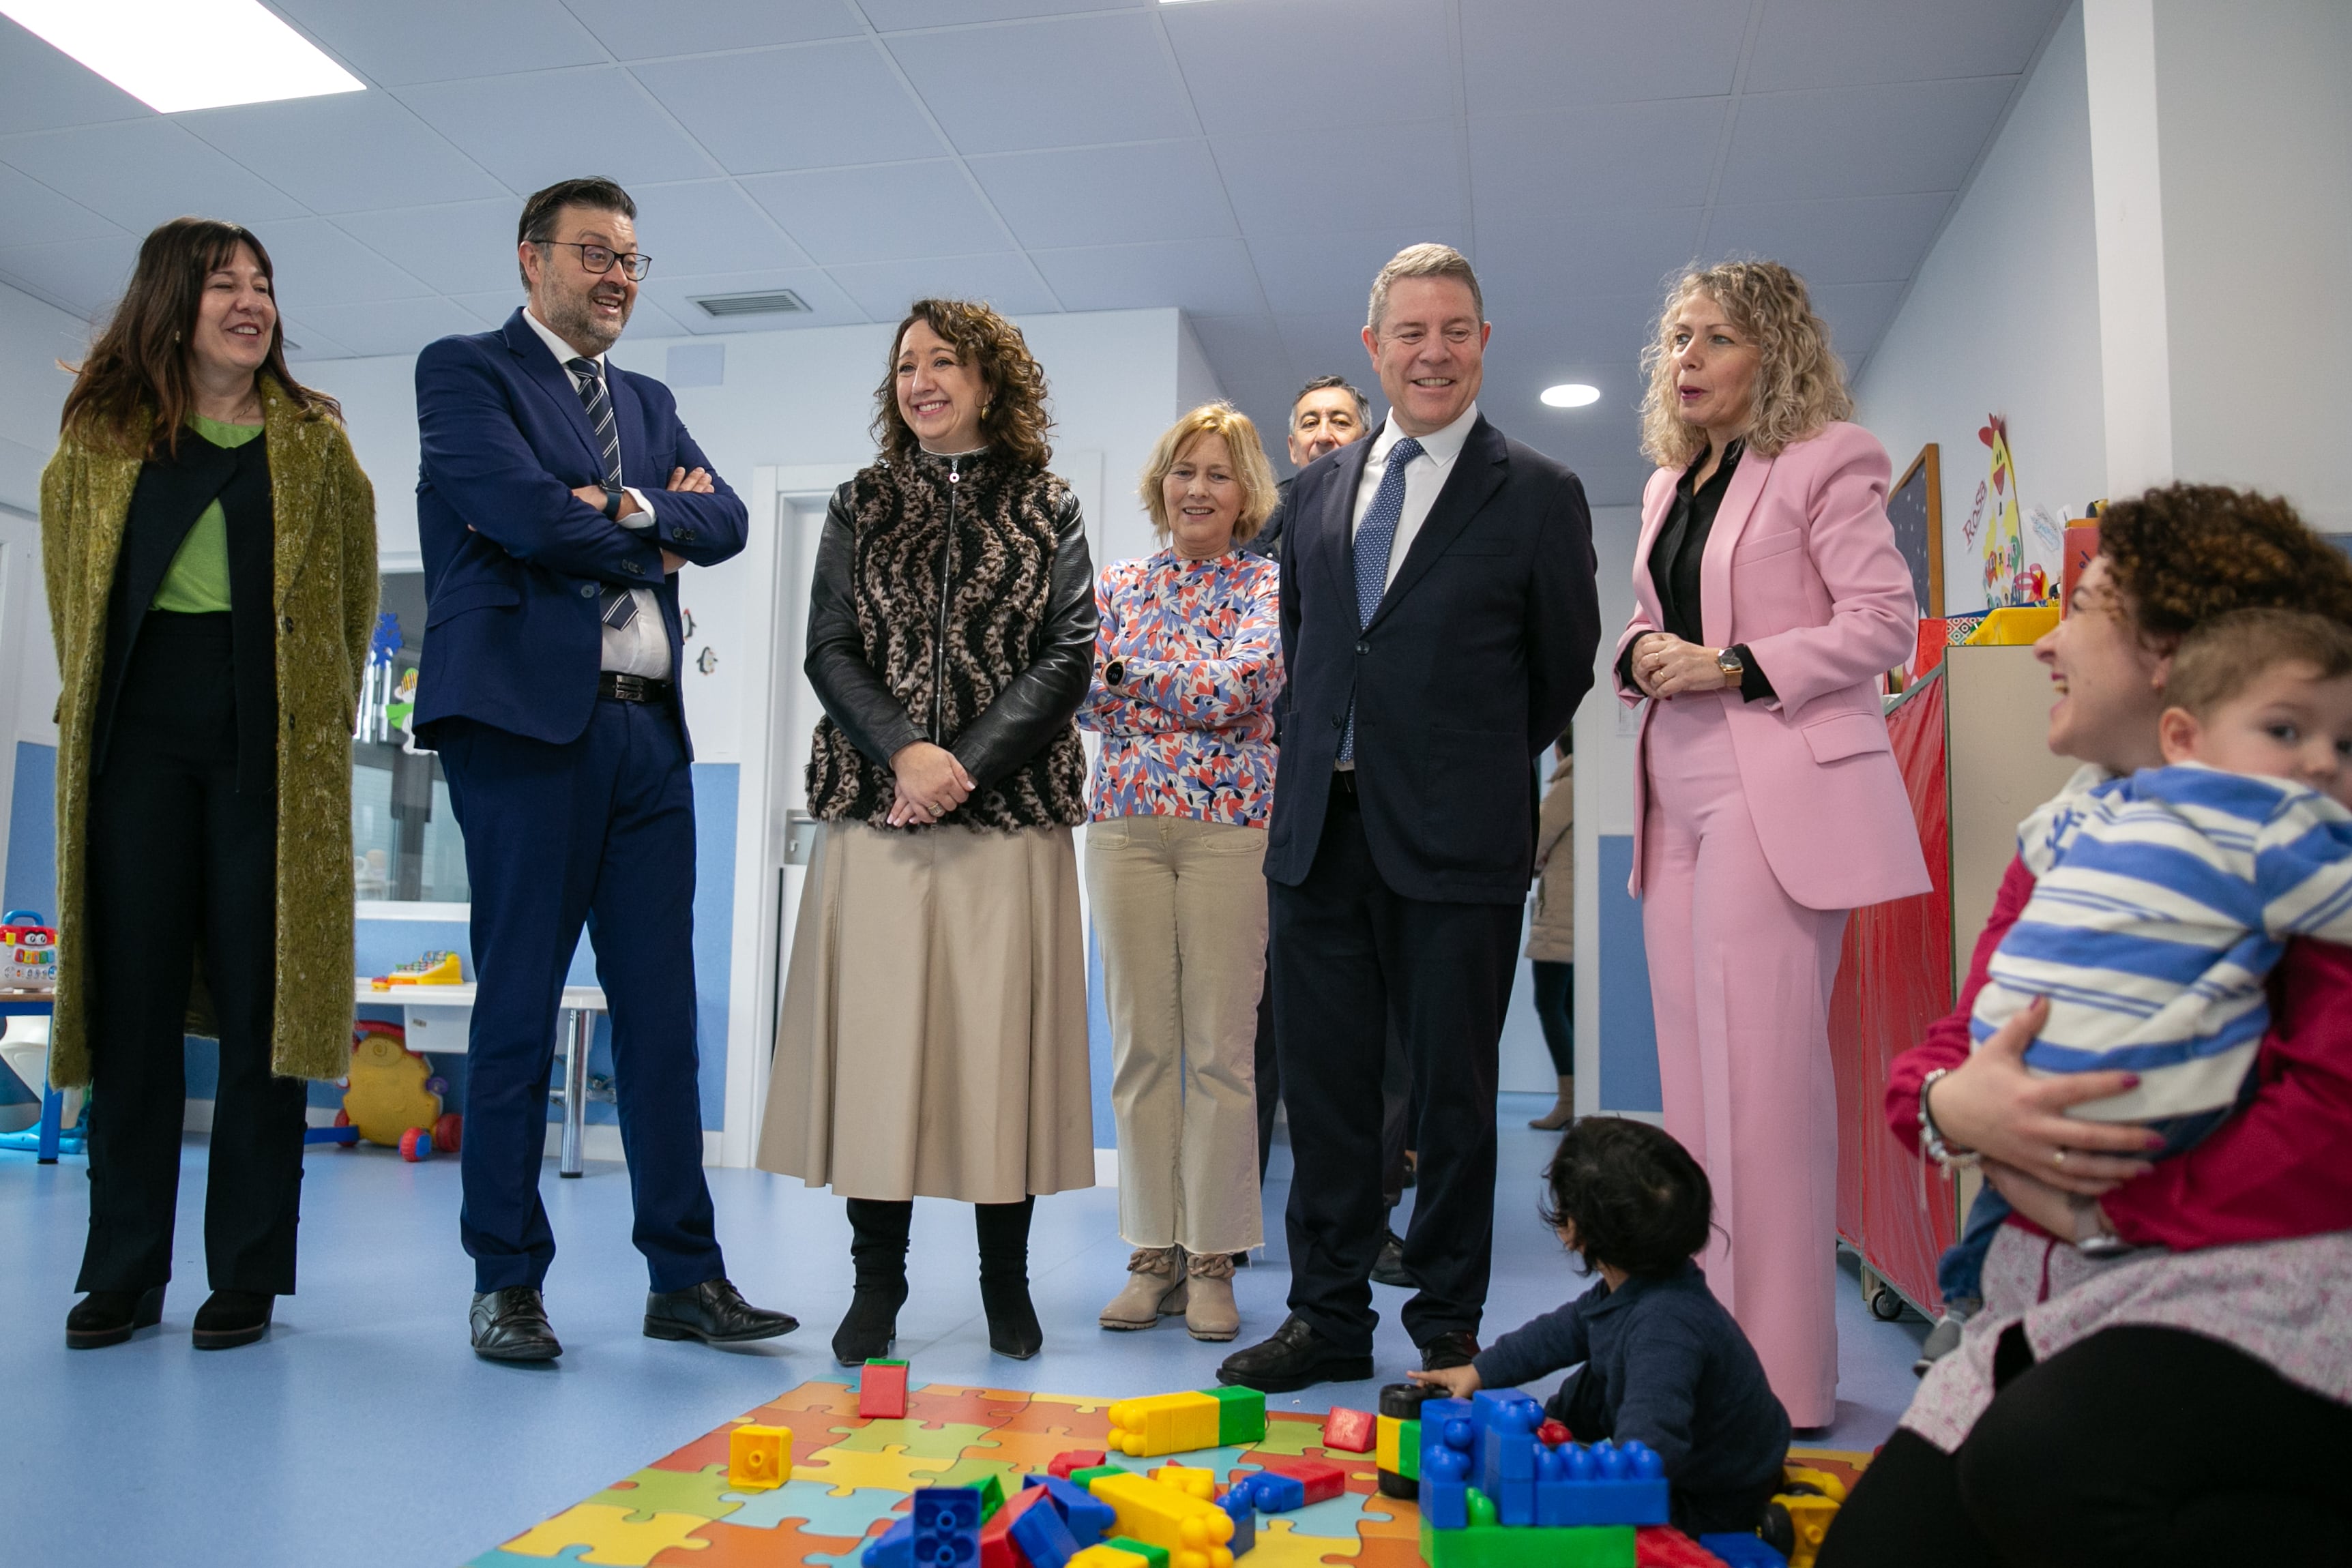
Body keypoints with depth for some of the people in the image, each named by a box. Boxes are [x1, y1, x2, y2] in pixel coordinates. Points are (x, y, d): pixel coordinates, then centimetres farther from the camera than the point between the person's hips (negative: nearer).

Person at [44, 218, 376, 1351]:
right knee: (131, 995, 3)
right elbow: (69, 576, 22)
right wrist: (89, 700, 16)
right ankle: (122, 1272, 12)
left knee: (263, 1000, -1)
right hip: (139, 732, 1)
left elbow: (354, 597, 14)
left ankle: (248, 1273, 6)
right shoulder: (102, 434, 11)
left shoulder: (314, 442, 9)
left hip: (271, 740, -1)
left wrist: (324, 720, 8)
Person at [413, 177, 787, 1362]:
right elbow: (521, 511, -12)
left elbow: (724, 520, 9)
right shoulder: (464, 370, 6)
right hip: (528, 719, -5)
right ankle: (507, 1281, 10)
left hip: (649, 730, 6)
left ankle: (686, 1276, 9)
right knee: (518, 1007, -1)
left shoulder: (649, 404, 24)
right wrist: (651, 547, 1)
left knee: (663, 1010, 4)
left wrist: (629, 506, -8)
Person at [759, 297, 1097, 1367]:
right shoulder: (861, 507, 15)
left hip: (1011, 817, -1)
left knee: (1003, 1042, 1)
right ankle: (876, 1284, 14)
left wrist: (969, 762, -12)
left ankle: (1006, 1285, 15)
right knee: (873, 1037, 0)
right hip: (876, 813, 2)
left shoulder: (1047, 509, 10)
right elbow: (828, 650, 6)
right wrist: (903, 751, -12)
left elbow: (1069, 655, 0)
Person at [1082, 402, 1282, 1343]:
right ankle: (1152, 1252, 14)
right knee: (1141, 1043, 5)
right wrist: (1189, 697, -7)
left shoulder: (1269, 585, 4)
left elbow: (1236, 687, -11)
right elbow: (1082, 698, 3)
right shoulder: (1118, 586, 13)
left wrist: (1132, 674, -6)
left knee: (1221, 1046, -1)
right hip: (1125, 824, 3)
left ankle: (1211, 1259, 9)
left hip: (1230, 825, -3)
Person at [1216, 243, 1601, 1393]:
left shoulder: (1539, 496, 0)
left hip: (1455, 837, -4)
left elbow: (1564, 665, 6)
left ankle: (1447, 1332, 20)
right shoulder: (1321, 485, 13)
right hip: (1320, 826, 5)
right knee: (1323, 1081, 10)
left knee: (1453, 1093, 5)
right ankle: (1329, 1316, 23)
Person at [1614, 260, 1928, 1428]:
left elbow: (1887, 620, -8)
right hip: (1681, 804, 7)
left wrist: (1736, 667, -16)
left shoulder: (1822, 464, -1)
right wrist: (1641, 654, 2)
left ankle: (1780, 1375, 0)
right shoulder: (1669, 484, 20)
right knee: (1693, 1072, 7)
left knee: (1765, 1076, -9)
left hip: (1778, 800, -7)